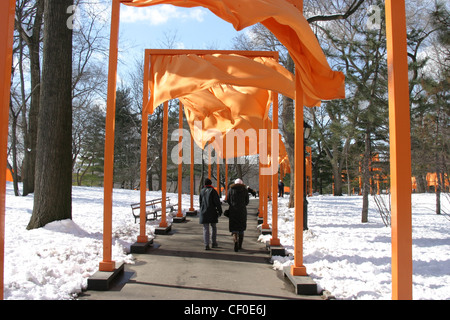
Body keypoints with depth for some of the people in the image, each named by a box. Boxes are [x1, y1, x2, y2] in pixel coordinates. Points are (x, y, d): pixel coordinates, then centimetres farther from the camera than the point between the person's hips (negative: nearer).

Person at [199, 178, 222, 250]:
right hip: (212, 212, -2)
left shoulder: (202, 191, 5)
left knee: (205, 229, 3)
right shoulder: (213, 191, -6)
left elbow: (200, 202, 13)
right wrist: (220, 211, -3)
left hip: (203, 212, 2)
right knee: (213, 227, 15)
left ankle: (206, 245, -4)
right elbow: (217, 202, -9)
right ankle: (214, 243, 17)